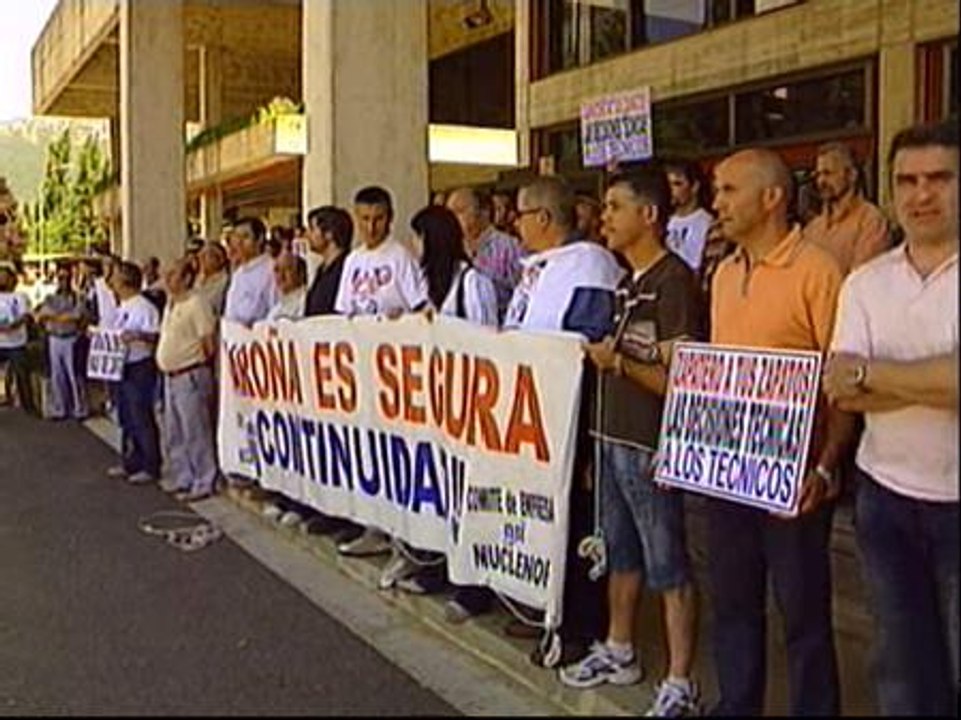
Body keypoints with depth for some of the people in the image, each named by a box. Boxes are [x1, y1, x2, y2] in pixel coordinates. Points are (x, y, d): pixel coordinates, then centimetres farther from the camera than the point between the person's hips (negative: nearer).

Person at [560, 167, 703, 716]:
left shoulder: (674, 280, -14)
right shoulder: (628, 280, 13)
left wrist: (618, 362, -27)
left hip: (651, 446, -9)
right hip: (613, 438, 9)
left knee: (668, 567, 1)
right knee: (621, 554, 20)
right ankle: (619, 653, 35)